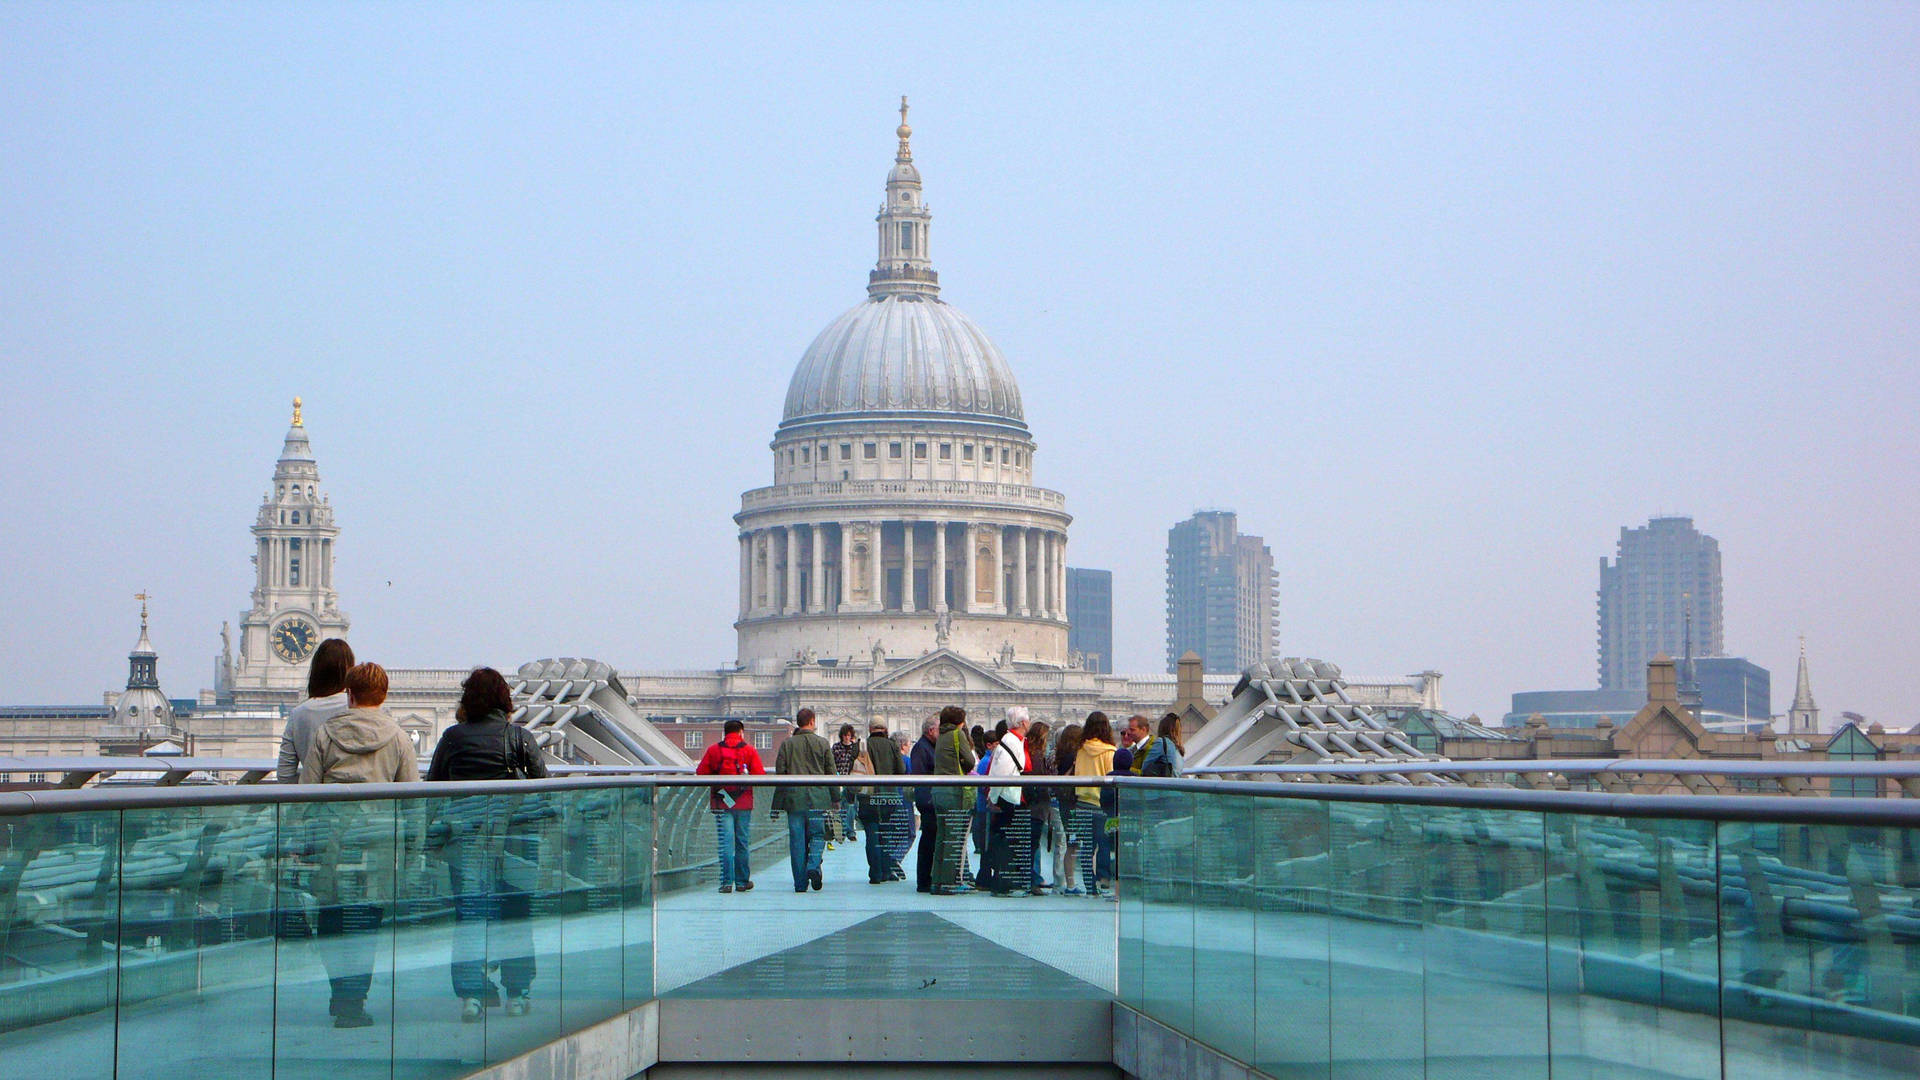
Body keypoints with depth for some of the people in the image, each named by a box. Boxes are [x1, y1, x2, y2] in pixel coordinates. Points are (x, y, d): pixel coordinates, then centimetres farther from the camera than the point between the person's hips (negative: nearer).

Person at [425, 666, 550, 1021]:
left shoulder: (453, 737, 3)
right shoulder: (518, 736, 0)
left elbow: (432, 786, 5)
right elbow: (543, 782, -2)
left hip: (464, 832, 0)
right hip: (509, 831, 0)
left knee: (468, 913, 4)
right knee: (515, 912, 9)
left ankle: (470, 994, -3)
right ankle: (518, 994, 12)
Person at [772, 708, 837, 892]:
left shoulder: (787, 745, 3)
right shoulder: (822, 744, 2)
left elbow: (780, 773, 4)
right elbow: (831, 773, 4)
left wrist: (779, 803, 9)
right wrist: (835, 798, 12)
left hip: (793, 798, 1)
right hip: (817, 798, -1)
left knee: (797, 839, 4)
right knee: (817, 834, 9)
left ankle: (800, 883, 4)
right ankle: (813, 866, -17)